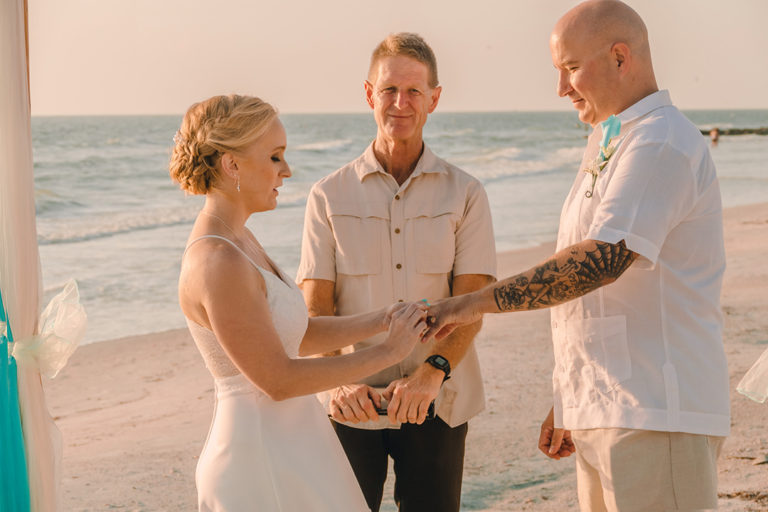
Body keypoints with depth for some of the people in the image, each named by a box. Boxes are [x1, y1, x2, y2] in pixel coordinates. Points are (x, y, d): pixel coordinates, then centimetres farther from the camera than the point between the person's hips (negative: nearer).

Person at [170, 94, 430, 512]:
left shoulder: (237, 240, 8)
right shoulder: (218, 264, -23)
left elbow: (294, 336, 13)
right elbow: (278, 379, -22)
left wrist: (382, 320, 2)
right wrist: (386, 353, -15)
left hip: (287, 446, 10)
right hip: (263, 465, -10)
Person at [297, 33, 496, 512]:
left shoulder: (465, 194, 1)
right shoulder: (329, 196, 2)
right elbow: (315, 310, -2)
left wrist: (431, 372, -23)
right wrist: (337, 382, -19)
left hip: (436, 405, 0)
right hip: (354, 405, 0)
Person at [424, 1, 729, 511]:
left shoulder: (663, 142, -11)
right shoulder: (605, 147, 21)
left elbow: (604, 259, -24)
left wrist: (478, 301, -22)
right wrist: (569, 403, 22)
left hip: (656, 414, -9)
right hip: (603, 413, 9)